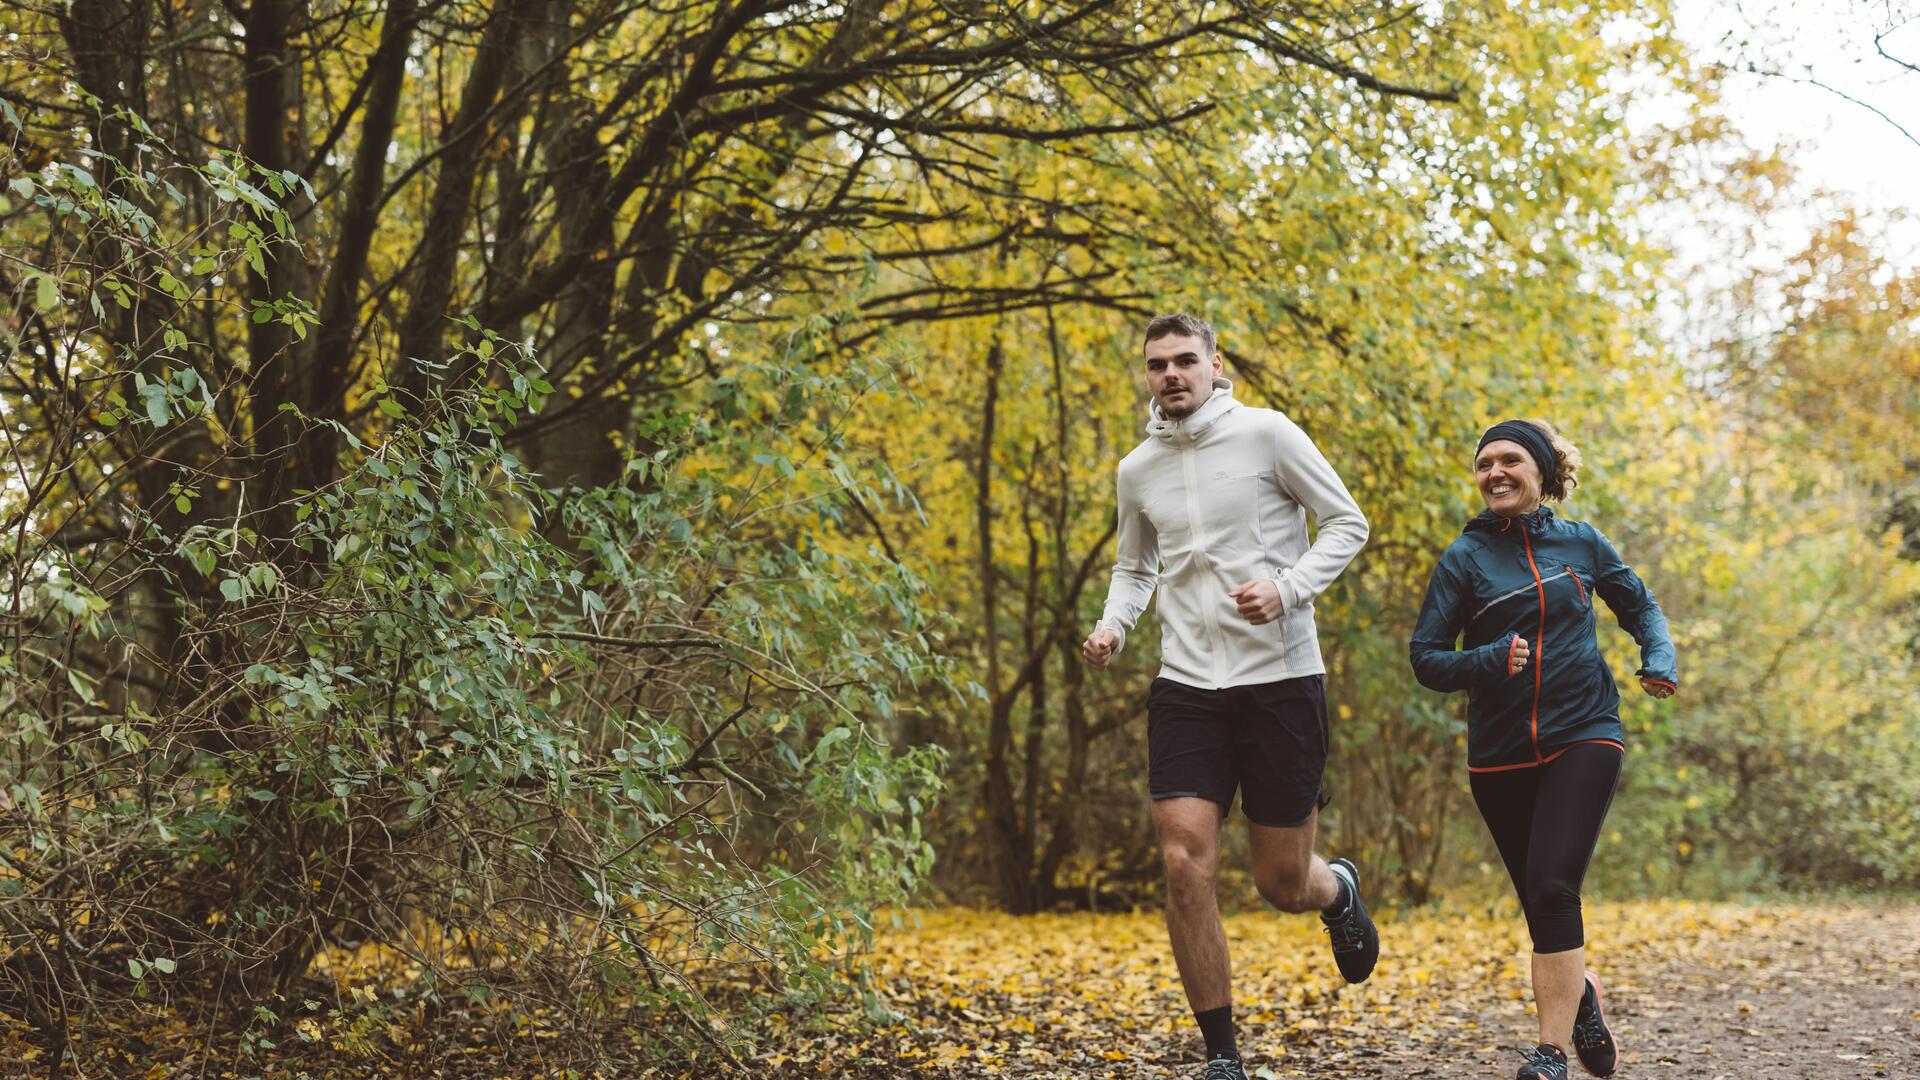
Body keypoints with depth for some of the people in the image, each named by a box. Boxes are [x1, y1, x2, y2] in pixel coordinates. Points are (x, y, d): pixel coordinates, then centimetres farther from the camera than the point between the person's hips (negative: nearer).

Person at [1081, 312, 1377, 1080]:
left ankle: (1340, 893, 44)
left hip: (1281, 680, -3)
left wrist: (1289, 587, -18)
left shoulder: (1267, 435, -5)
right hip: (1188, 688, 3)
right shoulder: (1138, 470, 9)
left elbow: (1347, 524, -1)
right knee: (1185, 862, -13)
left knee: (1284, 885, 3)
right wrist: (1111, 628, 1)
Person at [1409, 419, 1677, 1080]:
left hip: (1583, 737, -1)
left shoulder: (1581, 544, 6)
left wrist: (1659, 662, 2)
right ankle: (1581, 993, 37)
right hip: (1501, 753, 1)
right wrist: (1490, 661, -21)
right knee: (1540, 902, 7)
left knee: (1552, 888, -17)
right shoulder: (1466, 558, 1)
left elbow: (1640, 607, 21)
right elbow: (1425, 658, -2)